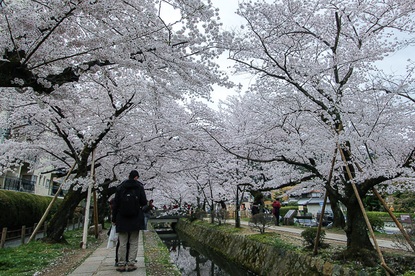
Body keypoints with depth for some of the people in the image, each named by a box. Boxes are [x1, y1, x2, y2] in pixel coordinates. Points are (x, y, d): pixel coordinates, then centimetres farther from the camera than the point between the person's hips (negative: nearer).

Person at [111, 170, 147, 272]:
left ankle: (121, 264, 10)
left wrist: (114, 219, 9)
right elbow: (144, 203, -4)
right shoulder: (139, 187, -1)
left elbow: (115, 204, 4)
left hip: (122, 219, 2)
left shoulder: (120, 187, 4)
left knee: (122, 243, 7)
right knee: (134, 242, 6)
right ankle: (131, 264, 5)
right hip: (135, 219, -2)